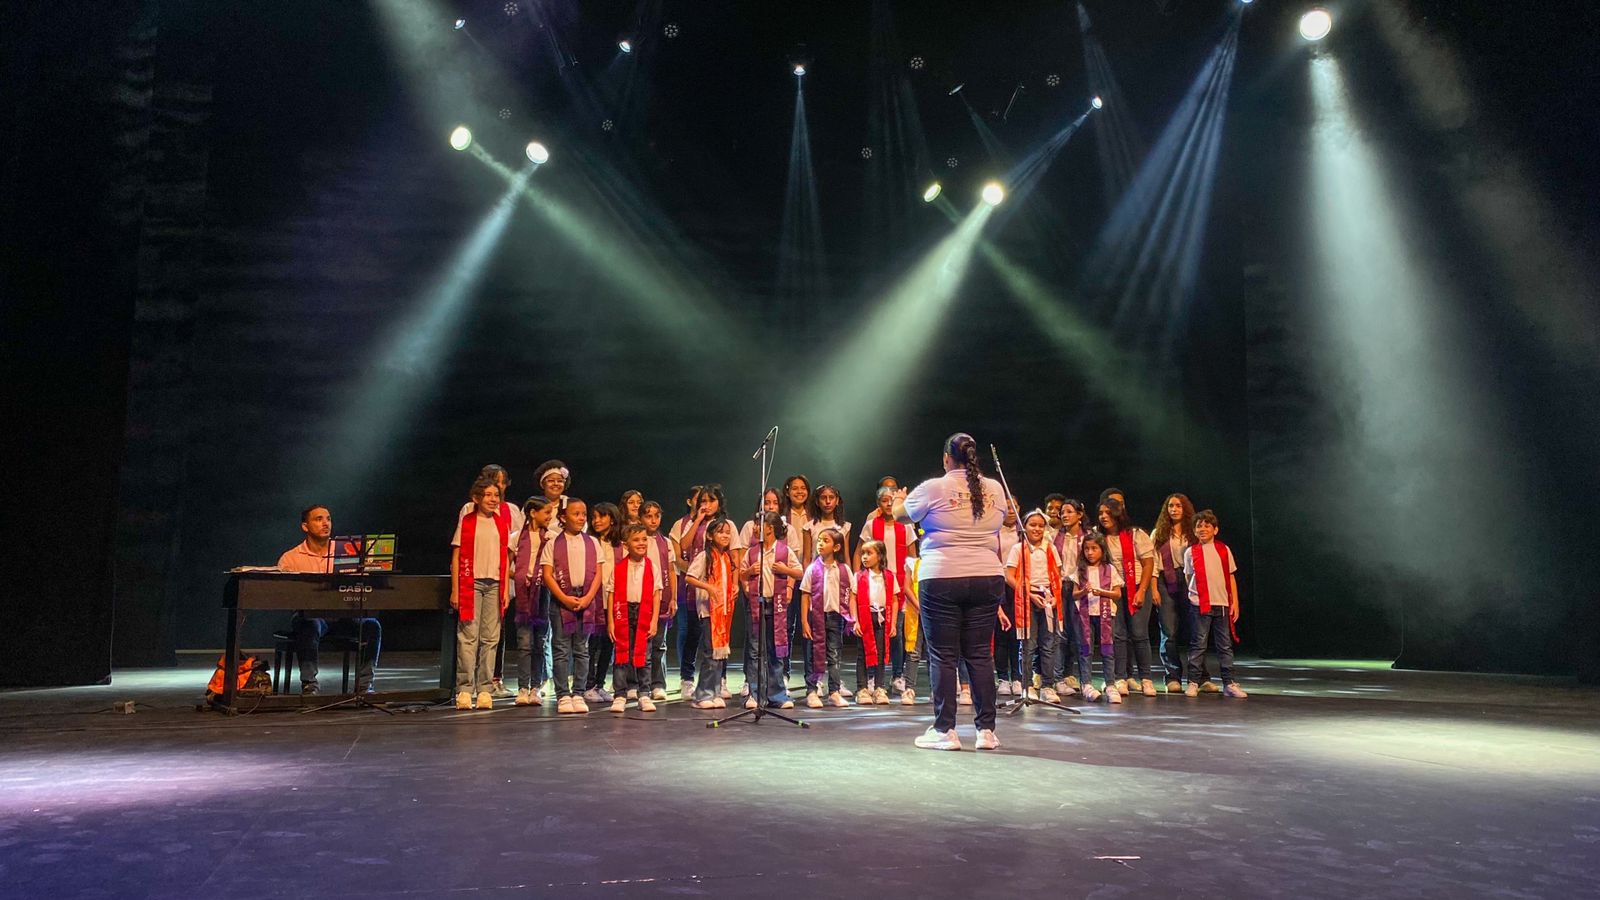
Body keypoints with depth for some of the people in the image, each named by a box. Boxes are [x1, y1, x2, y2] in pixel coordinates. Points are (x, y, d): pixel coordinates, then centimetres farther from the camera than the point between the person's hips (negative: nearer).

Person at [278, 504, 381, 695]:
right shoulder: (290, 558, 6)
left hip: (341, 614, 2)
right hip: (308, 614, -2)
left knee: (371, 625, -24)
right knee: (310, 626, -37)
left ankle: (364, 685, -16)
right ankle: (309, 683, -26)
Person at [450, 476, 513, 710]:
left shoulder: (502, 523, 11)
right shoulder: (466, 522, 3)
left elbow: (506, 559, 12)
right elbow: (456, 557, 1)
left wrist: (506, 589, 6)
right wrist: (455, 590, -5)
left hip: (495, 584, 3)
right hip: (471, 583, -3)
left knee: (490, 638, 3)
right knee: (468, 636, -5)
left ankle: (485, 689, 8)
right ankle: (464, 689, 0)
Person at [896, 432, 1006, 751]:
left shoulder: (933, 488, -5)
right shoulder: (994, 489, 7)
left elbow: (900, 514, 10)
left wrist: (899, 501, 32)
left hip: (941, 579, -4)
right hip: (988, 578, 4)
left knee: (943, 656, 1)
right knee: (980, 654, 8)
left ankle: (944, 731, 4)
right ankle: (986, 730, 12)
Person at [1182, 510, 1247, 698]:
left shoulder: (1224, 550, 5)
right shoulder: (1191, 552, 1)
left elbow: (1231, 578, 8)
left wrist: (1235, 602, 4)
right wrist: (1193, 597, 1)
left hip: (1222, 604, 2)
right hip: (1200, 605, -2)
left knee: (1225, 645, 7)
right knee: (1198, 645, 0)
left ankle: (1229, 683, 13)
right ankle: (1193, 683, 6)